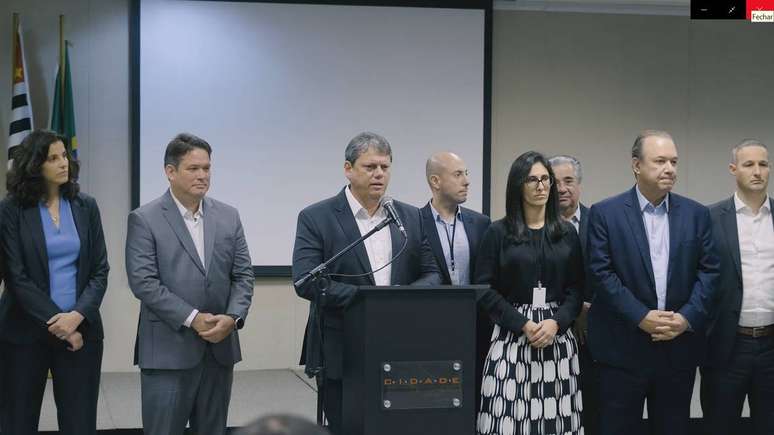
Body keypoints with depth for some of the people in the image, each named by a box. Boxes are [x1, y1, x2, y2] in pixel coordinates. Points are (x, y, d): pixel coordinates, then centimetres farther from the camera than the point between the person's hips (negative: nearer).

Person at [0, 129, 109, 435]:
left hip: (81, 328, 2)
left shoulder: (86, 206, 6)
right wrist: (56, 322, -12)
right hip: (25, 331, -2)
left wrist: (77, 315, -12)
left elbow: (100, 270, 3)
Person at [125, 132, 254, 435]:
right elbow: (143, 282, -12)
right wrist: (192, 318, -17)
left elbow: (243, 275, 7)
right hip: (168, 351, -4)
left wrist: (233, 317, -10)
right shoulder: (144, 220, -4)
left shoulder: (228, 217, 9)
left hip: (220, 347, 4)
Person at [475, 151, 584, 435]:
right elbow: (485, 288, -3)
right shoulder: (498, 233, 1)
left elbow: (576, 288, 7)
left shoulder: (567, 233, 10)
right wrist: (523, 325, -11)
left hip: (558, 336, 2)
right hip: (512, 336, -2)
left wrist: (556, 323, -10)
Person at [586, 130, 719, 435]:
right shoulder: (605, 213, -2)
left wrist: (687, 317, -10)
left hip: (680, 347, 3)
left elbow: (709, 270, 4)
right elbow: (602, 272, -8)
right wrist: (641, 317, -15)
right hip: (623, 348, -3)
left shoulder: (696, 214, 7)